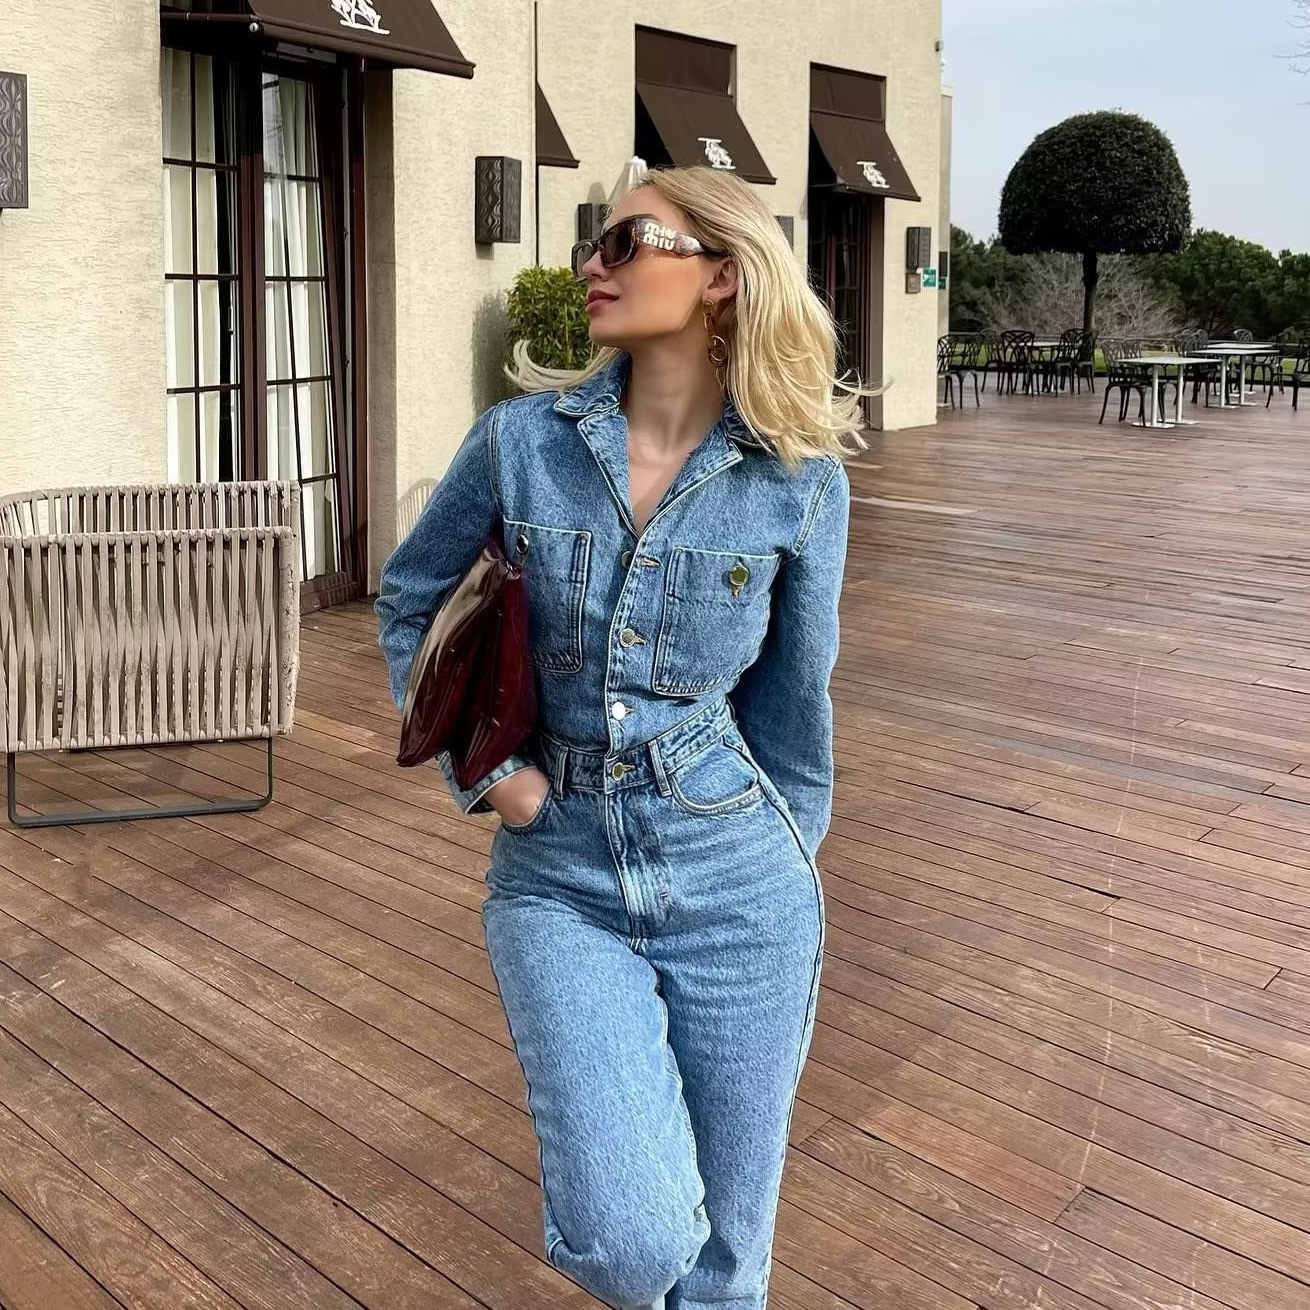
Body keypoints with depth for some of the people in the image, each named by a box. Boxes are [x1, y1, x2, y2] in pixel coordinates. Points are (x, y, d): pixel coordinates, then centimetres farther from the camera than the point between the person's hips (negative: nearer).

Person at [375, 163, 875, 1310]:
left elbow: (793, 696, 7)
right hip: (559, 875, 0)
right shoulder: (522, 440, -4)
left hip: (736, 881, 0)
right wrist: (479, 765, -1)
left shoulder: (801, 482, -6)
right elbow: (407, 603, 11)